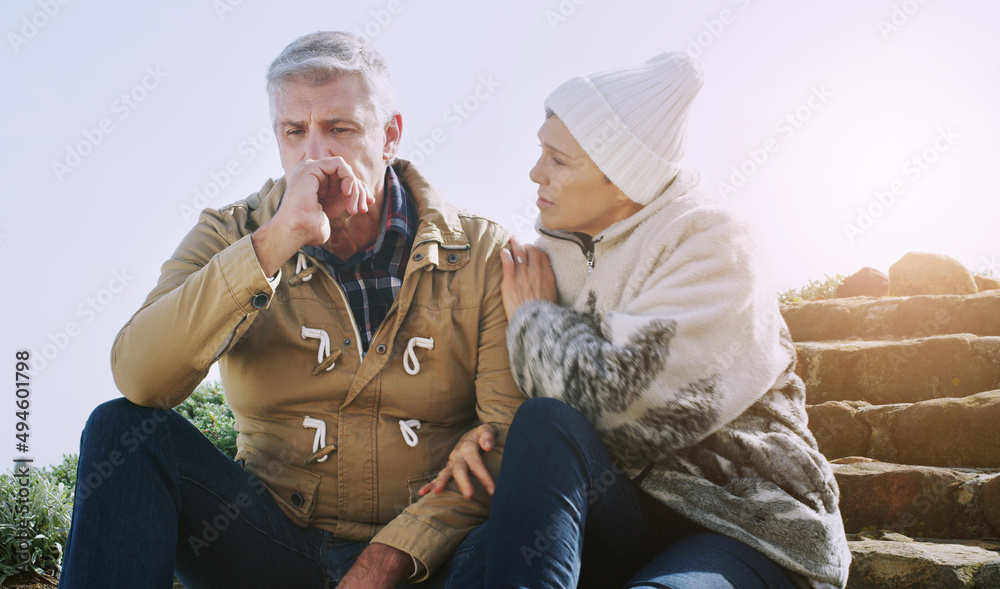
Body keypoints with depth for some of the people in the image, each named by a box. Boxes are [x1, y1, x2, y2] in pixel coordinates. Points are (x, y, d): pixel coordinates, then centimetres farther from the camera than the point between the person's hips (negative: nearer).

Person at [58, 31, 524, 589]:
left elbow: (510, 431, -10)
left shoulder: (482, 255, -2)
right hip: (277, 538, 2)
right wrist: (275, 242, -24)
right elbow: (137, 379, -17)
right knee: (125, 428, -18)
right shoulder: (230, 238, 1)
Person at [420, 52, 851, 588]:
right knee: (542, 424, -27)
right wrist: (488, 433, -9)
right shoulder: (560, 251, 9)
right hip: (626, 515, 5)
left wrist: (535, 317, -7)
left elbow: (611, 400, -23)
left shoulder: (710, 245, -10)